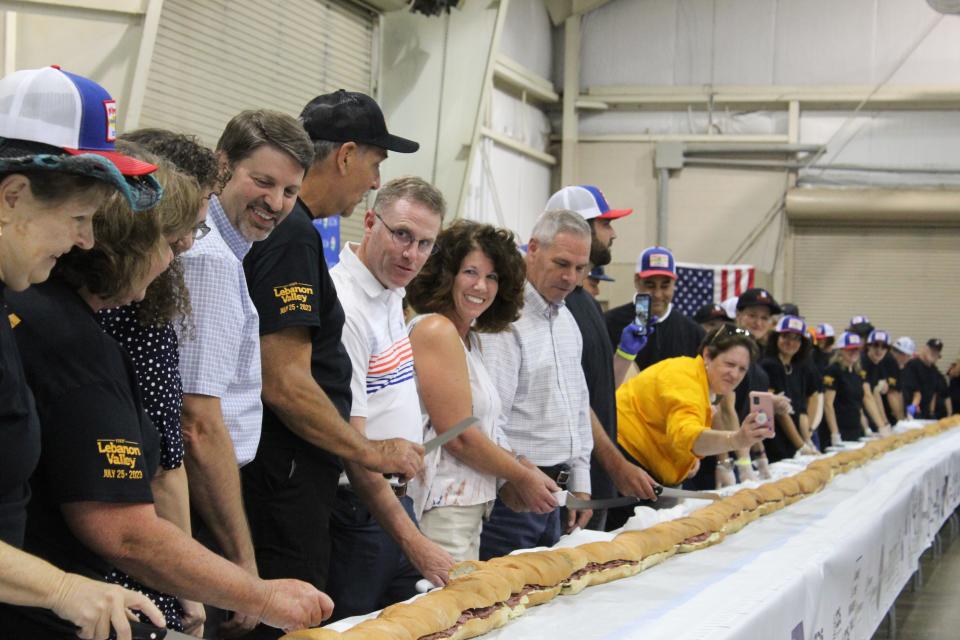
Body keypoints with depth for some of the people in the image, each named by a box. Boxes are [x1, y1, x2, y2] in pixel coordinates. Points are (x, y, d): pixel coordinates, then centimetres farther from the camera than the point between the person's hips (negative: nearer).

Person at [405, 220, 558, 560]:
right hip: (441, 509, -10)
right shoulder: (436, 330, -12)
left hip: (470, 505, 10)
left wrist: (526, 469, 3)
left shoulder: (470, 338, 17)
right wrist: (522, 477, -3)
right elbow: (458, 437, -15)